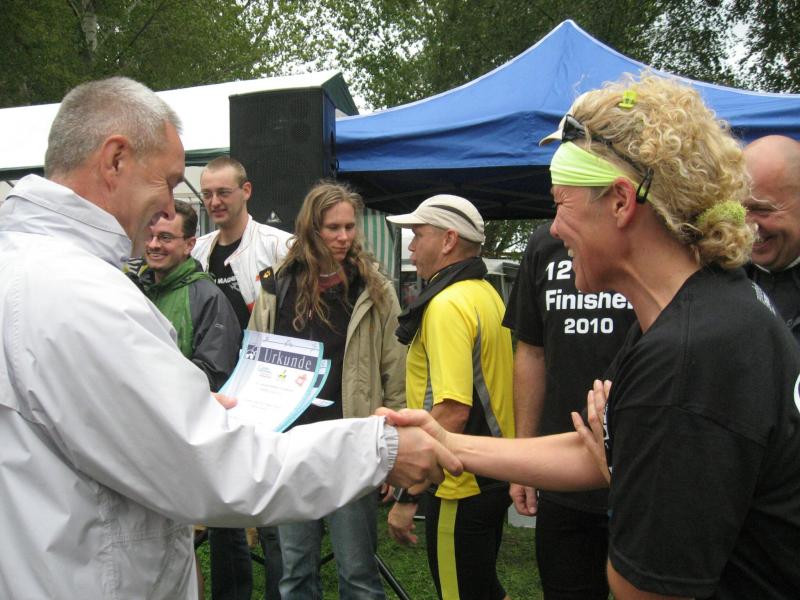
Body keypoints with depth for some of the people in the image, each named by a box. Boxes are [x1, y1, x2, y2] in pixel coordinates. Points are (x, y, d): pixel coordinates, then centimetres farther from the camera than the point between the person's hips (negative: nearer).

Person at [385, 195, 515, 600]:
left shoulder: (447, 305, -22)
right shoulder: (487, 294, 9)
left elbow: (452, 412, -29)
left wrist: (407, 496, -23)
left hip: (461, 489, -9)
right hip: (491, 476, 10)